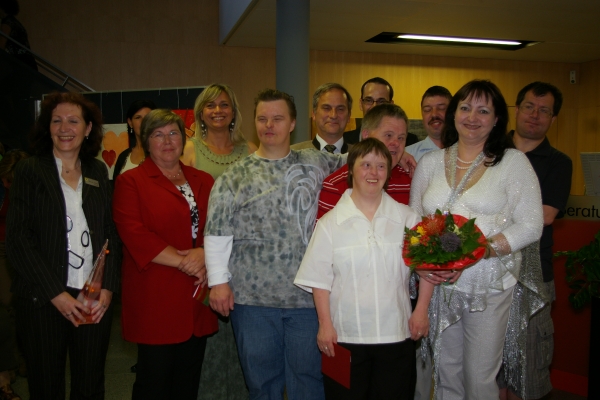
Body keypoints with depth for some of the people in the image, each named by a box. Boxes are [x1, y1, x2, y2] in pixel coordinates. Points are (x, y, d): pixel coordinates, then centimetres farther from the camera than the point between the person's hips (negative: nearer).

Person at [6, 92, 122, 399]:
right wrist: (56, 293, -11)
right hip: (43, 302, -2)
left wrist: (108, 287, -2)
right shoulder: (29, 170, 0)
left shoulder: (98, 172, 10)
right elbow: (17, 238, -5)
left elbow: (112, 234, 9)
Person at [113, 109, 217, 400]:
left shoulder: (203, 181, 13)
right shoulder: (131, 182, 0)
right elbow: (134, 234, -12)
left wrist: (205, 255, -13)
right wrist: (183, 261, -16)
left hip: (197, 299, 4)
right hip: (155, 299, -4)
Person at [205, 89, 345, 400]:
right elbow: (217, 233, -2)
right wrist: (218, 281, -7)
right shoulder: (235, 177, 1)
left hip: (306, 294, 1)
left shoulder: (315, 163, 7)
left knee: (308, 374, 12)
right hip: (252, 296, -1)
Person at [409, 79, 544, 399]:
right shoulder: (430, 162, 6)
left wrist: (486, 248, -21)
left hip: (489, 286, -3)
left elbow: (531, 226, -7)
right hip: (439, 283, 3)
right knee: (446, 372, 16)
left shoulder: (513, 161, -2)